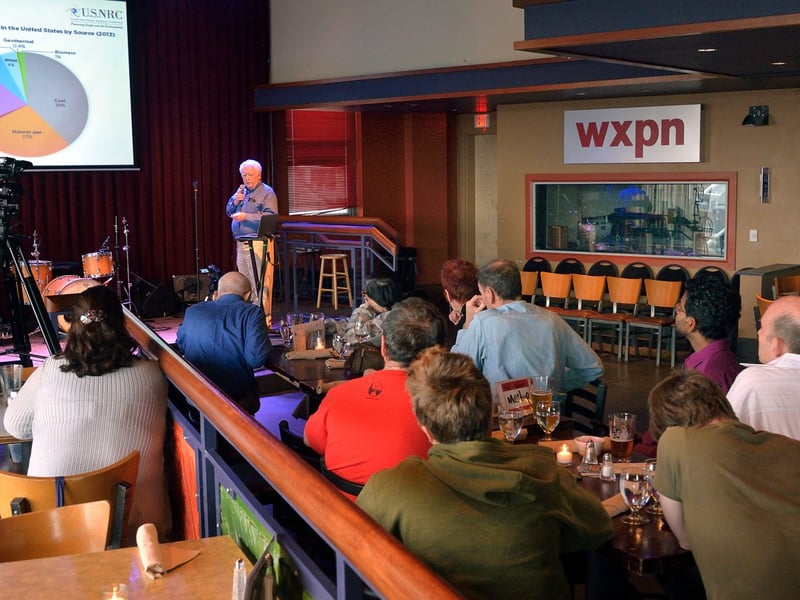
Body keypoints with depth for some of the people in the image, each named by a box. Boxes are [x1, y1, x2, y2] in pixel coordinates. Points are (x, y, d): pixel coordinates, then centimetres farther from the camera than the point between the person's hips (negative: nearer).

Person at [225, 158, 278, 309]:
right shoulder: (241, 191, 20)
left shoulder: (267, 192, -4)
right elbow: (229, 211, 20)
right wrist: (235, 201, -1)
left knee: (258, 284, -11)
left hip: (257, 243, -8)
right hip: (241, 243, 8)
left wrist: (246, 216, -20)